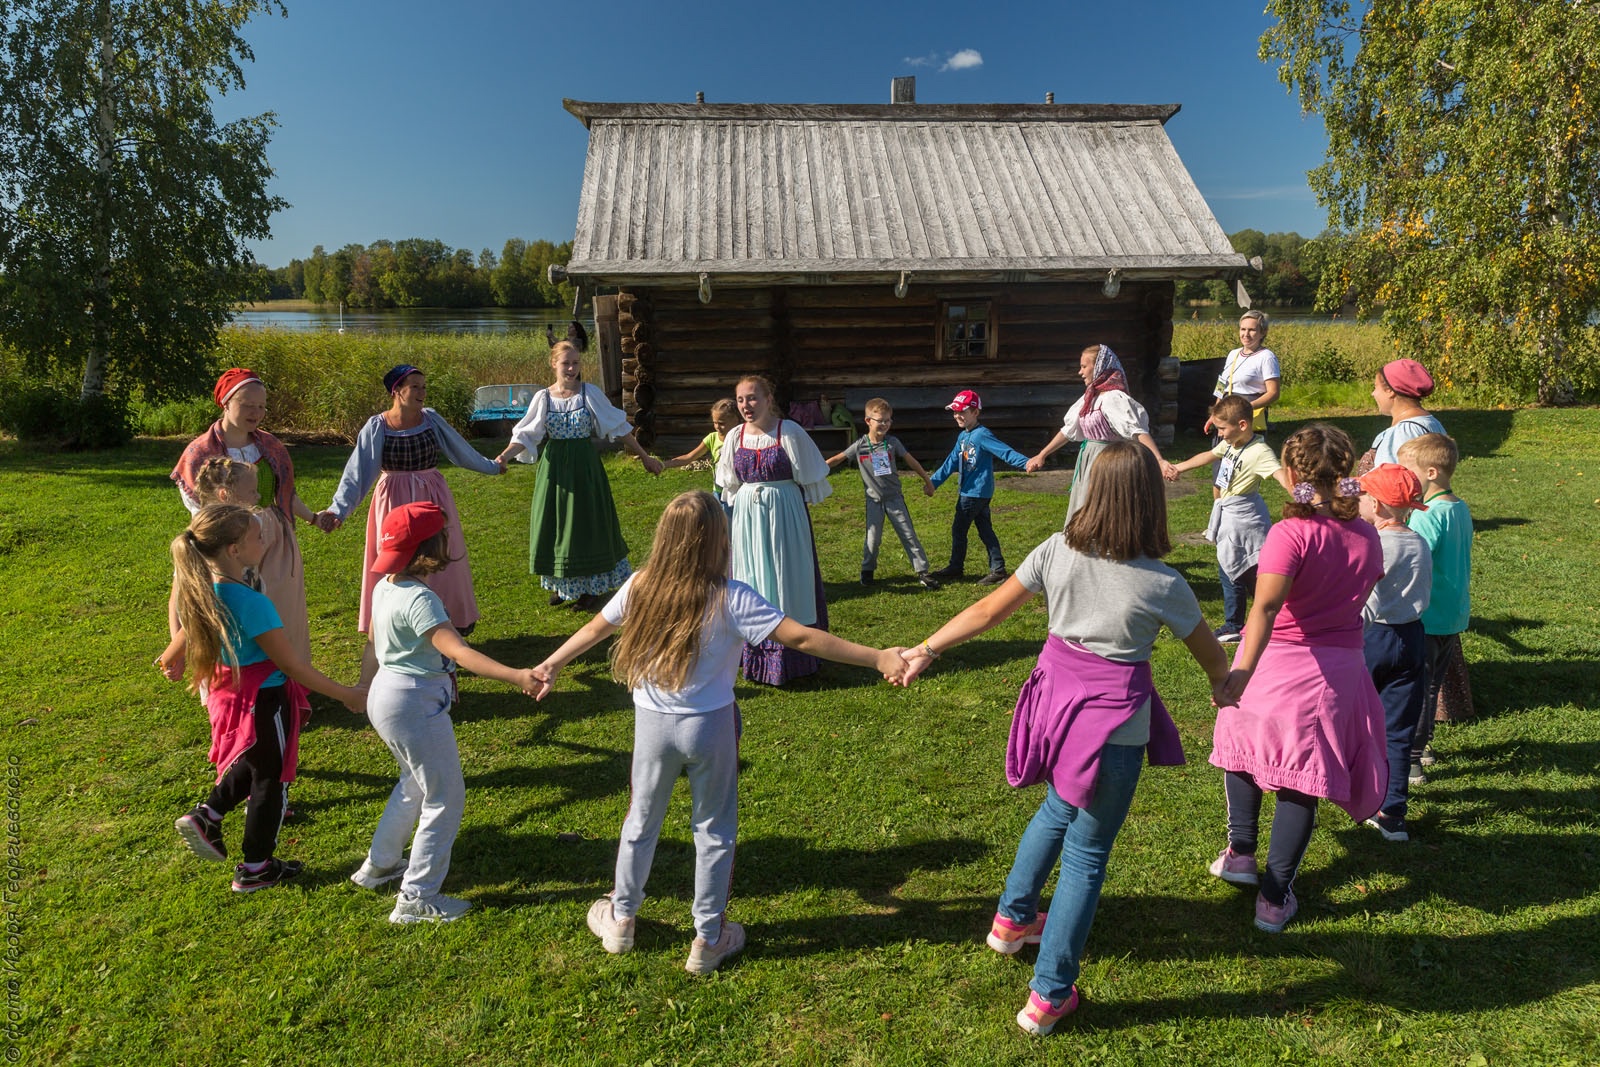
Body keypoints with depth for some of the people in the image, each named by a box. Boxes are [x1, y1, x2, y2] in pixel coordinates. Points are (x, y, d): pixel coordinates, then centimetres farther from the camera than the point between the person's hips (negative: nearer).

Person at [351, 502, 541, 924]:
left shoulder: (385, 587, 2)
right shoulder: (419, 599, -27)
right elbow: (458, 651, -40)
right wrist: (516, 676, -49)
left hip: (387, 694, 10)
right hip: (416, 705, -10)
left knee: (415, 783, 29)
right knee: (445, 798, 2)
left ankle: (379, 864, 44)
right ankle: (417, 898, 9)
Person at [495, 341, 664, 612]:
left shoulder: (590, 393, -4)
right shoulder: (543, 398, -1)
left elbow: (619, 428, 0)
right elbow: (525, 436, -3)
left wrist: (644, 457, 2)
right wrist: (504, 456, -21)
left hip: (584, 466, -2)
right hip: (555, 467, 2)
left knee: (587, 523, 4)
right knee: (555, 522, 8)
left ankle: (591, 588, 18)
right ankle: (560, 584, 25)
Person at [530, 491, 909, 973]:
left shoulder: (640, 587, -8)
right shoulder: (731, 599, -20)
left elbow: (594, 629, 9)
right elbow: (803, 638, -24)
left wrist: (552, 663, 27)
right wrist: (878, 658, -21)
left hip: (653, 723, 3)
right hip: (709, 727, -3)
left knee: (641, 821, 23)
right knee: (714, 832, 15)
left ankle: (620, 919, 41)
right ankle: (708, 940, 28)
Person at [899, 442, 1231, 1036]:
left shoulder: (1057, 552, -7)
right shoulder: (1162, 584, -13)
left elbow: (987, 613, -3)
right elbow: (1211, 658, 2)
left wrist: (926, 650, 8)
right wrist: (1221, 683, 25)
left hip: (1055, 698, 4)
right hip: (1114, 722, -4)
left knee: (1058, 809, 31)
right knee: (1087, 853, 10)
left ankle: (1013, 919, 47)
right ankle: (1048, 996, 20)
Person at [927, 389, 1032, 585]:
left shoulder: (982, 435, -17)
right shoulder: (962, 437, 10)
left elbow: (1005, 451, -27)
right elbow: (952, 462, 14)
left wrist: (1025, 462, -41)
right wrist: (933, 481, 12)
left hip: (976, 492, -9)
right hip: (969, 490, 9)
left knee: (958, 529, 1)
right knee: (985, 530, 10)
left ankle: (956, 568, 16)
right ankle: (998, 570, 14)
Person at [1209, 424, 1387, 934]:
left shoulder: (1291, 534, -17)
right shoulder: (1366, 536, 0)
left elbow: (1265, 607, -31)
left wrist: (1243, 670, -40)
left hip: (1276, 663, -3)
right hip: (1337, 670, 3)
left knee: (1245, 751, 23)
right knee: (1301, 780, 8)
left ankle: (1240, 852, 31)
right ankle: (1275, 897, 12)